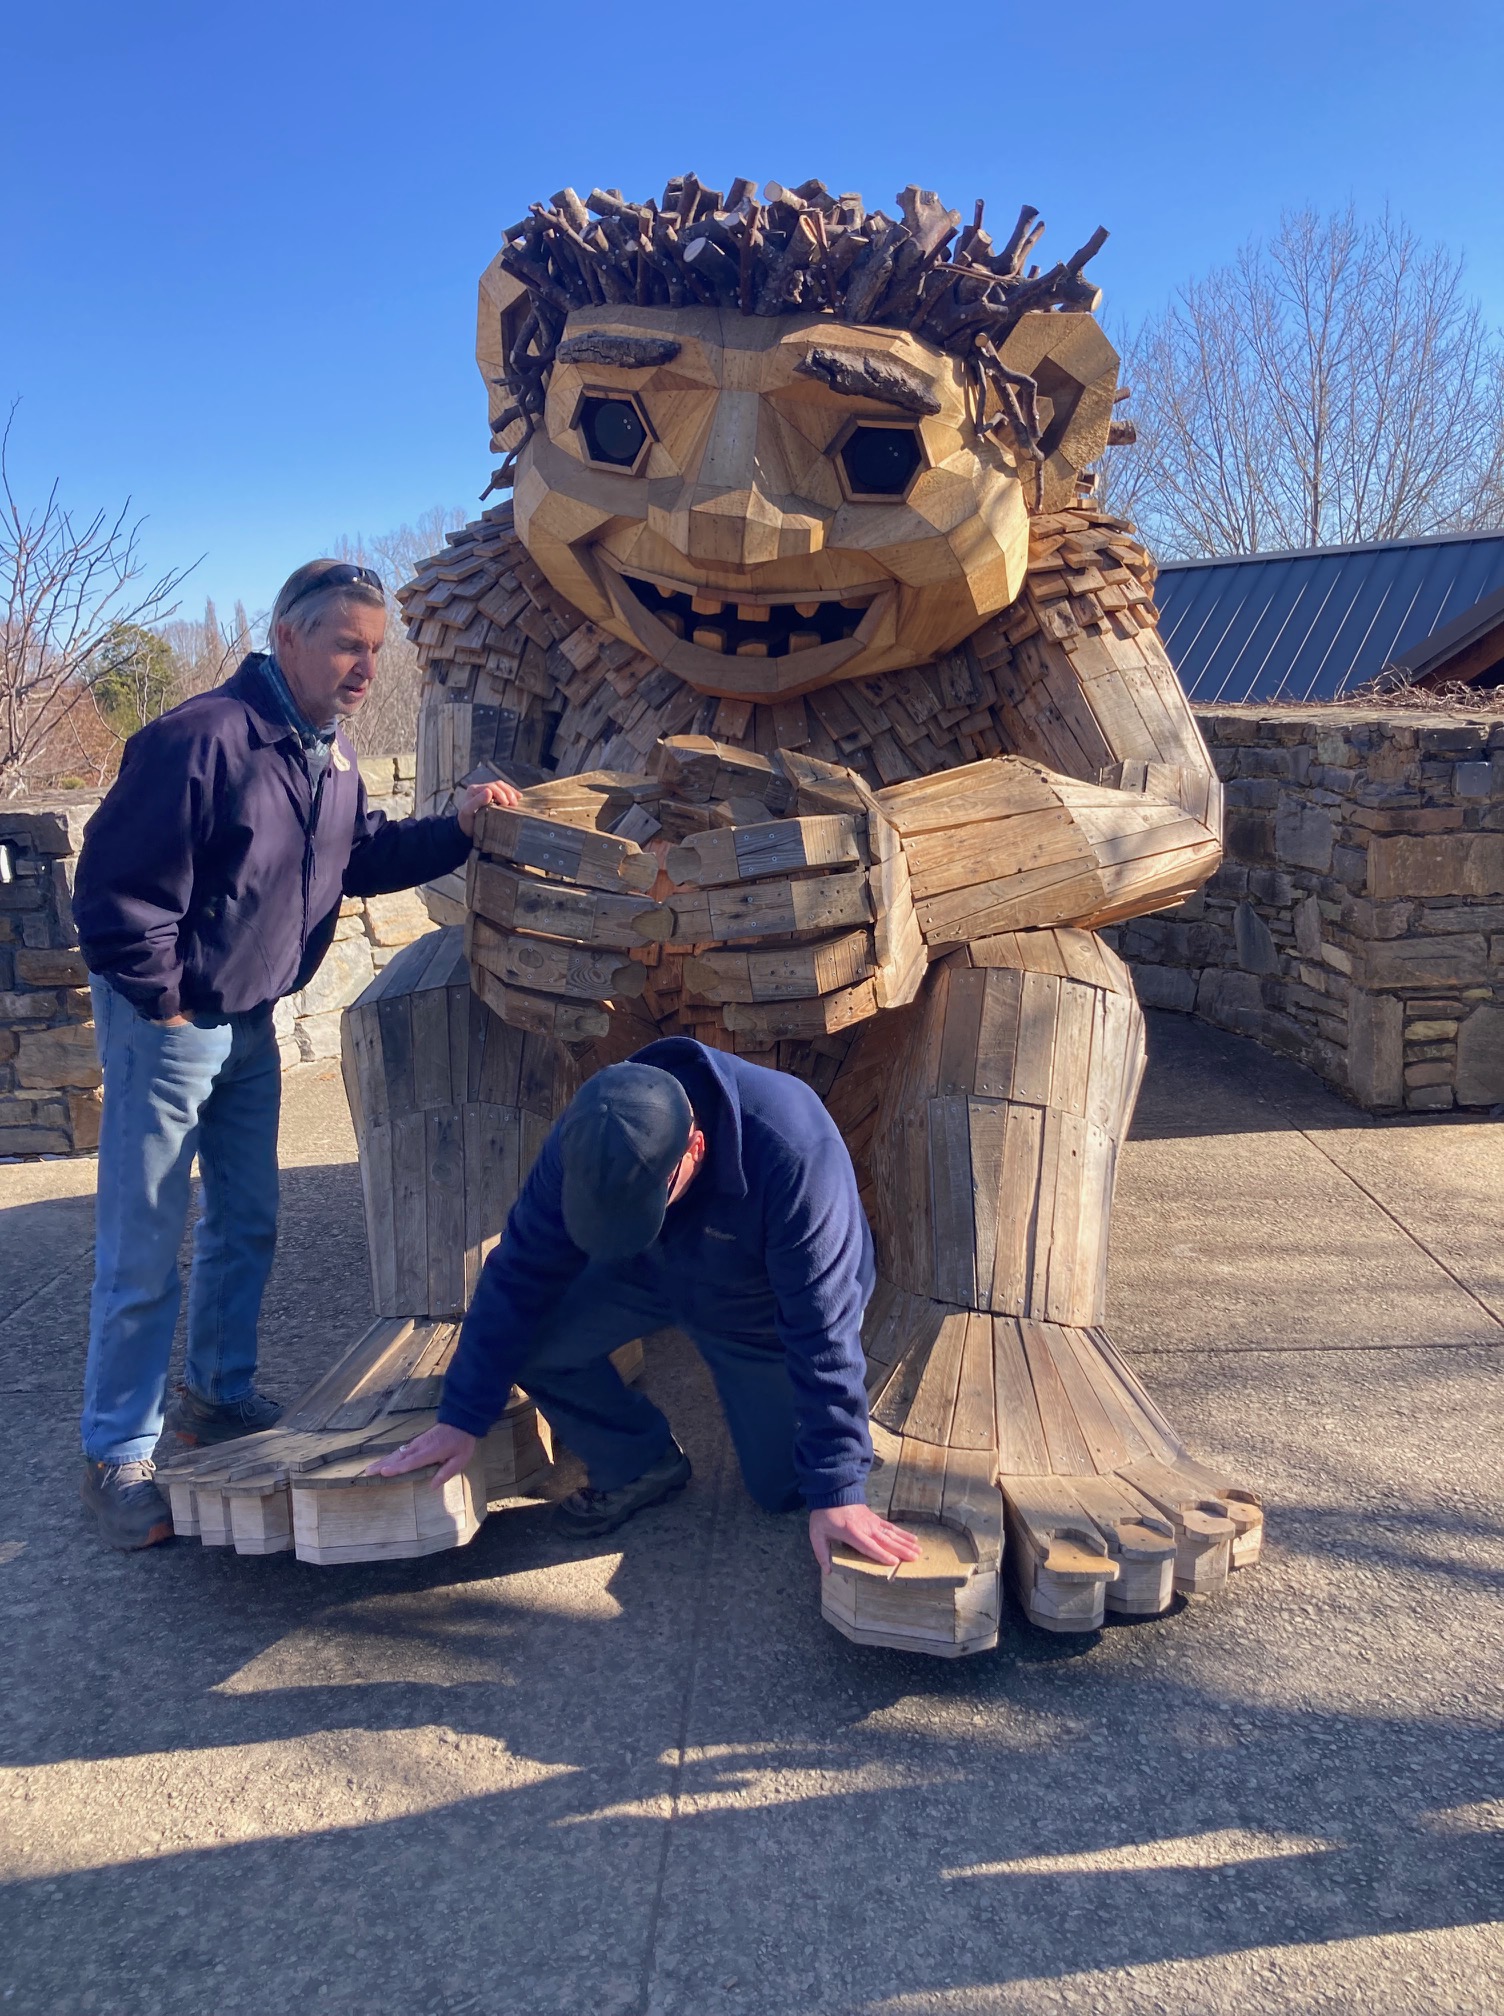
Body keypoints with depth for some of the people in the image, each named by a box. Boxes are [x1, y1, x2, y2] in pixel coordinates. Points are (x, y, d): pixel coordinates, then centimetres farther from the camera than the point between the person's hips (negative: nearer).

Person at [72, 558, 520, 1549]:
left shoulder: (332, 751, 5)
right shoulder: (200, 739, -25)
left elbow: (364, 854, 14)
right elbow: (118, 887, -24)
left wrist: (456, 827, -1)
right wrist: (163, 1002, -16)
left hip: (251, 1023, 9)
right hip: (167, 1023, -8)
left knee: (248, 1224, 18)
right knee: (144, 1252, -1)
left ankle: (219, 1394, 36)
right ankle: (118, 1453, 12)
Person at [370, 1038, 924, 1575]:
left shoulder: (793, 1154, -44)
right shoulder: (583, 1141, -31)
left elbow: (823, 1331, -38)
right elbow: (520, 1274, -19)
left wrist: (837, 1491, -34)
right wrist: (461, 1417, -15)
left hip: (763, 1307, -3)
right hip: (652, 1272, 3)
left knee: (781, 1488, -1)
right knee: (527, 1336, -18)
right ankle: (639, 1464, 6)